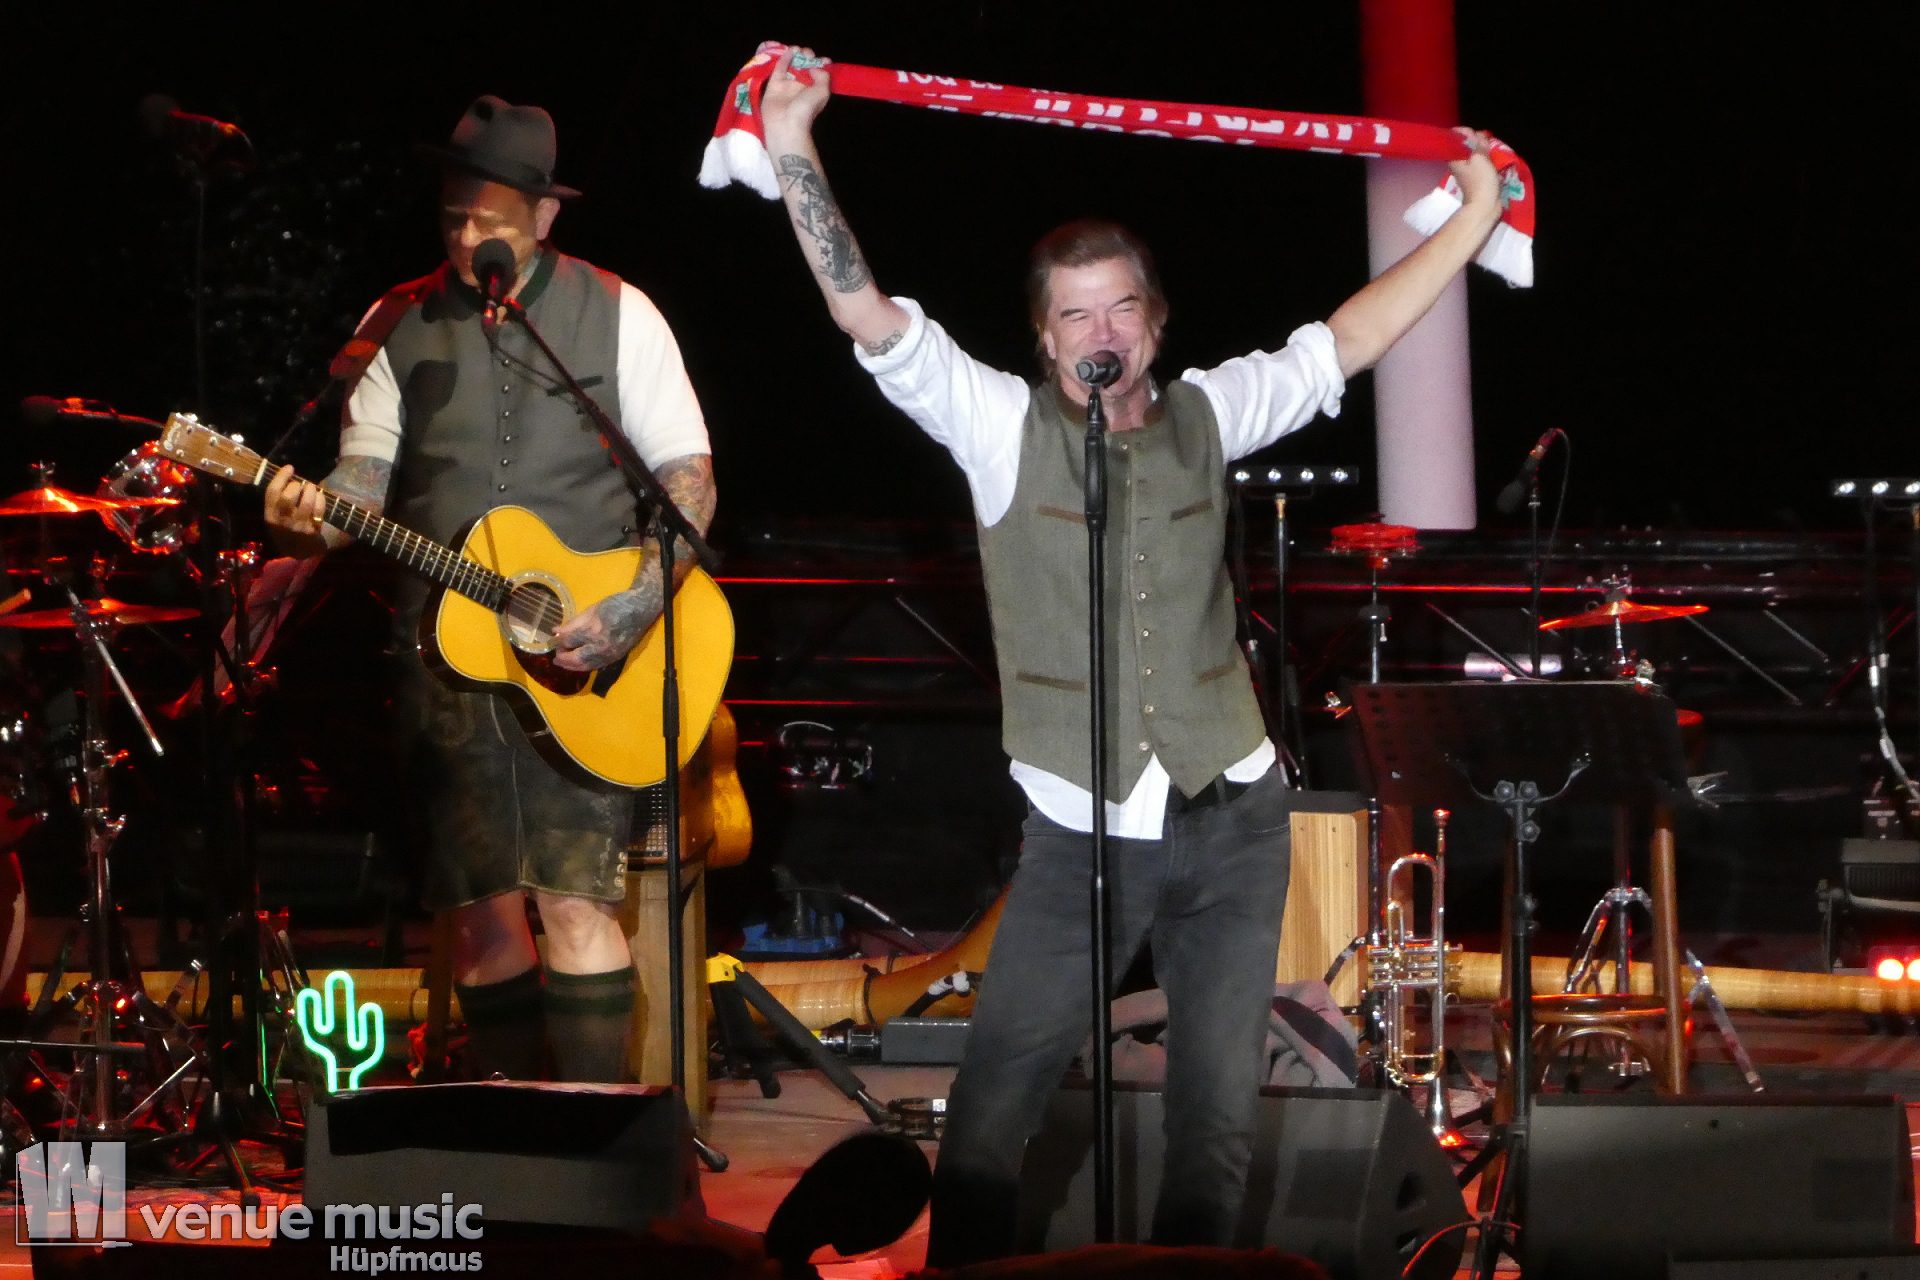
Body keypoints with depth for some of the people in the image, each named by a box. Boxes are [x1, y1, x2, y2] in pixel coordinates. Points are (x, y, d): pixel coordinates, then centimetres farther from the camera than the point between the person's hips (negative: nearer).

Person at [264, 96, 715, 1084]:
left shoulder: (615, 315, 2)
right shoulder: (400, 326, 9)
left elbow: (689, 478, -2)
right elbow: (369, 475, 6)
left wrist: (632, 610, -15)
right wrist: (317, 519, -18)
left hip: (581, 667, -3)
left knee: (577, 901, -13)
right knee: (481, 910, 5)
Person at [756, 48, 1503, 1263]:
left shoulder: (1205, 416, 4)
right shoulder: (1003, 427, -4)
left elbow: (1347, 339, 13)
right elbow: (869, 315, -13)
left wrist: (1474, 218, 14)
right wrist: (794, 152, -21)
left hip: (1231, 825, 3)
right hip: (1082, 836, -2)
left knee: (1218, 1117, 8)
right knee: (990, 1116, -5)